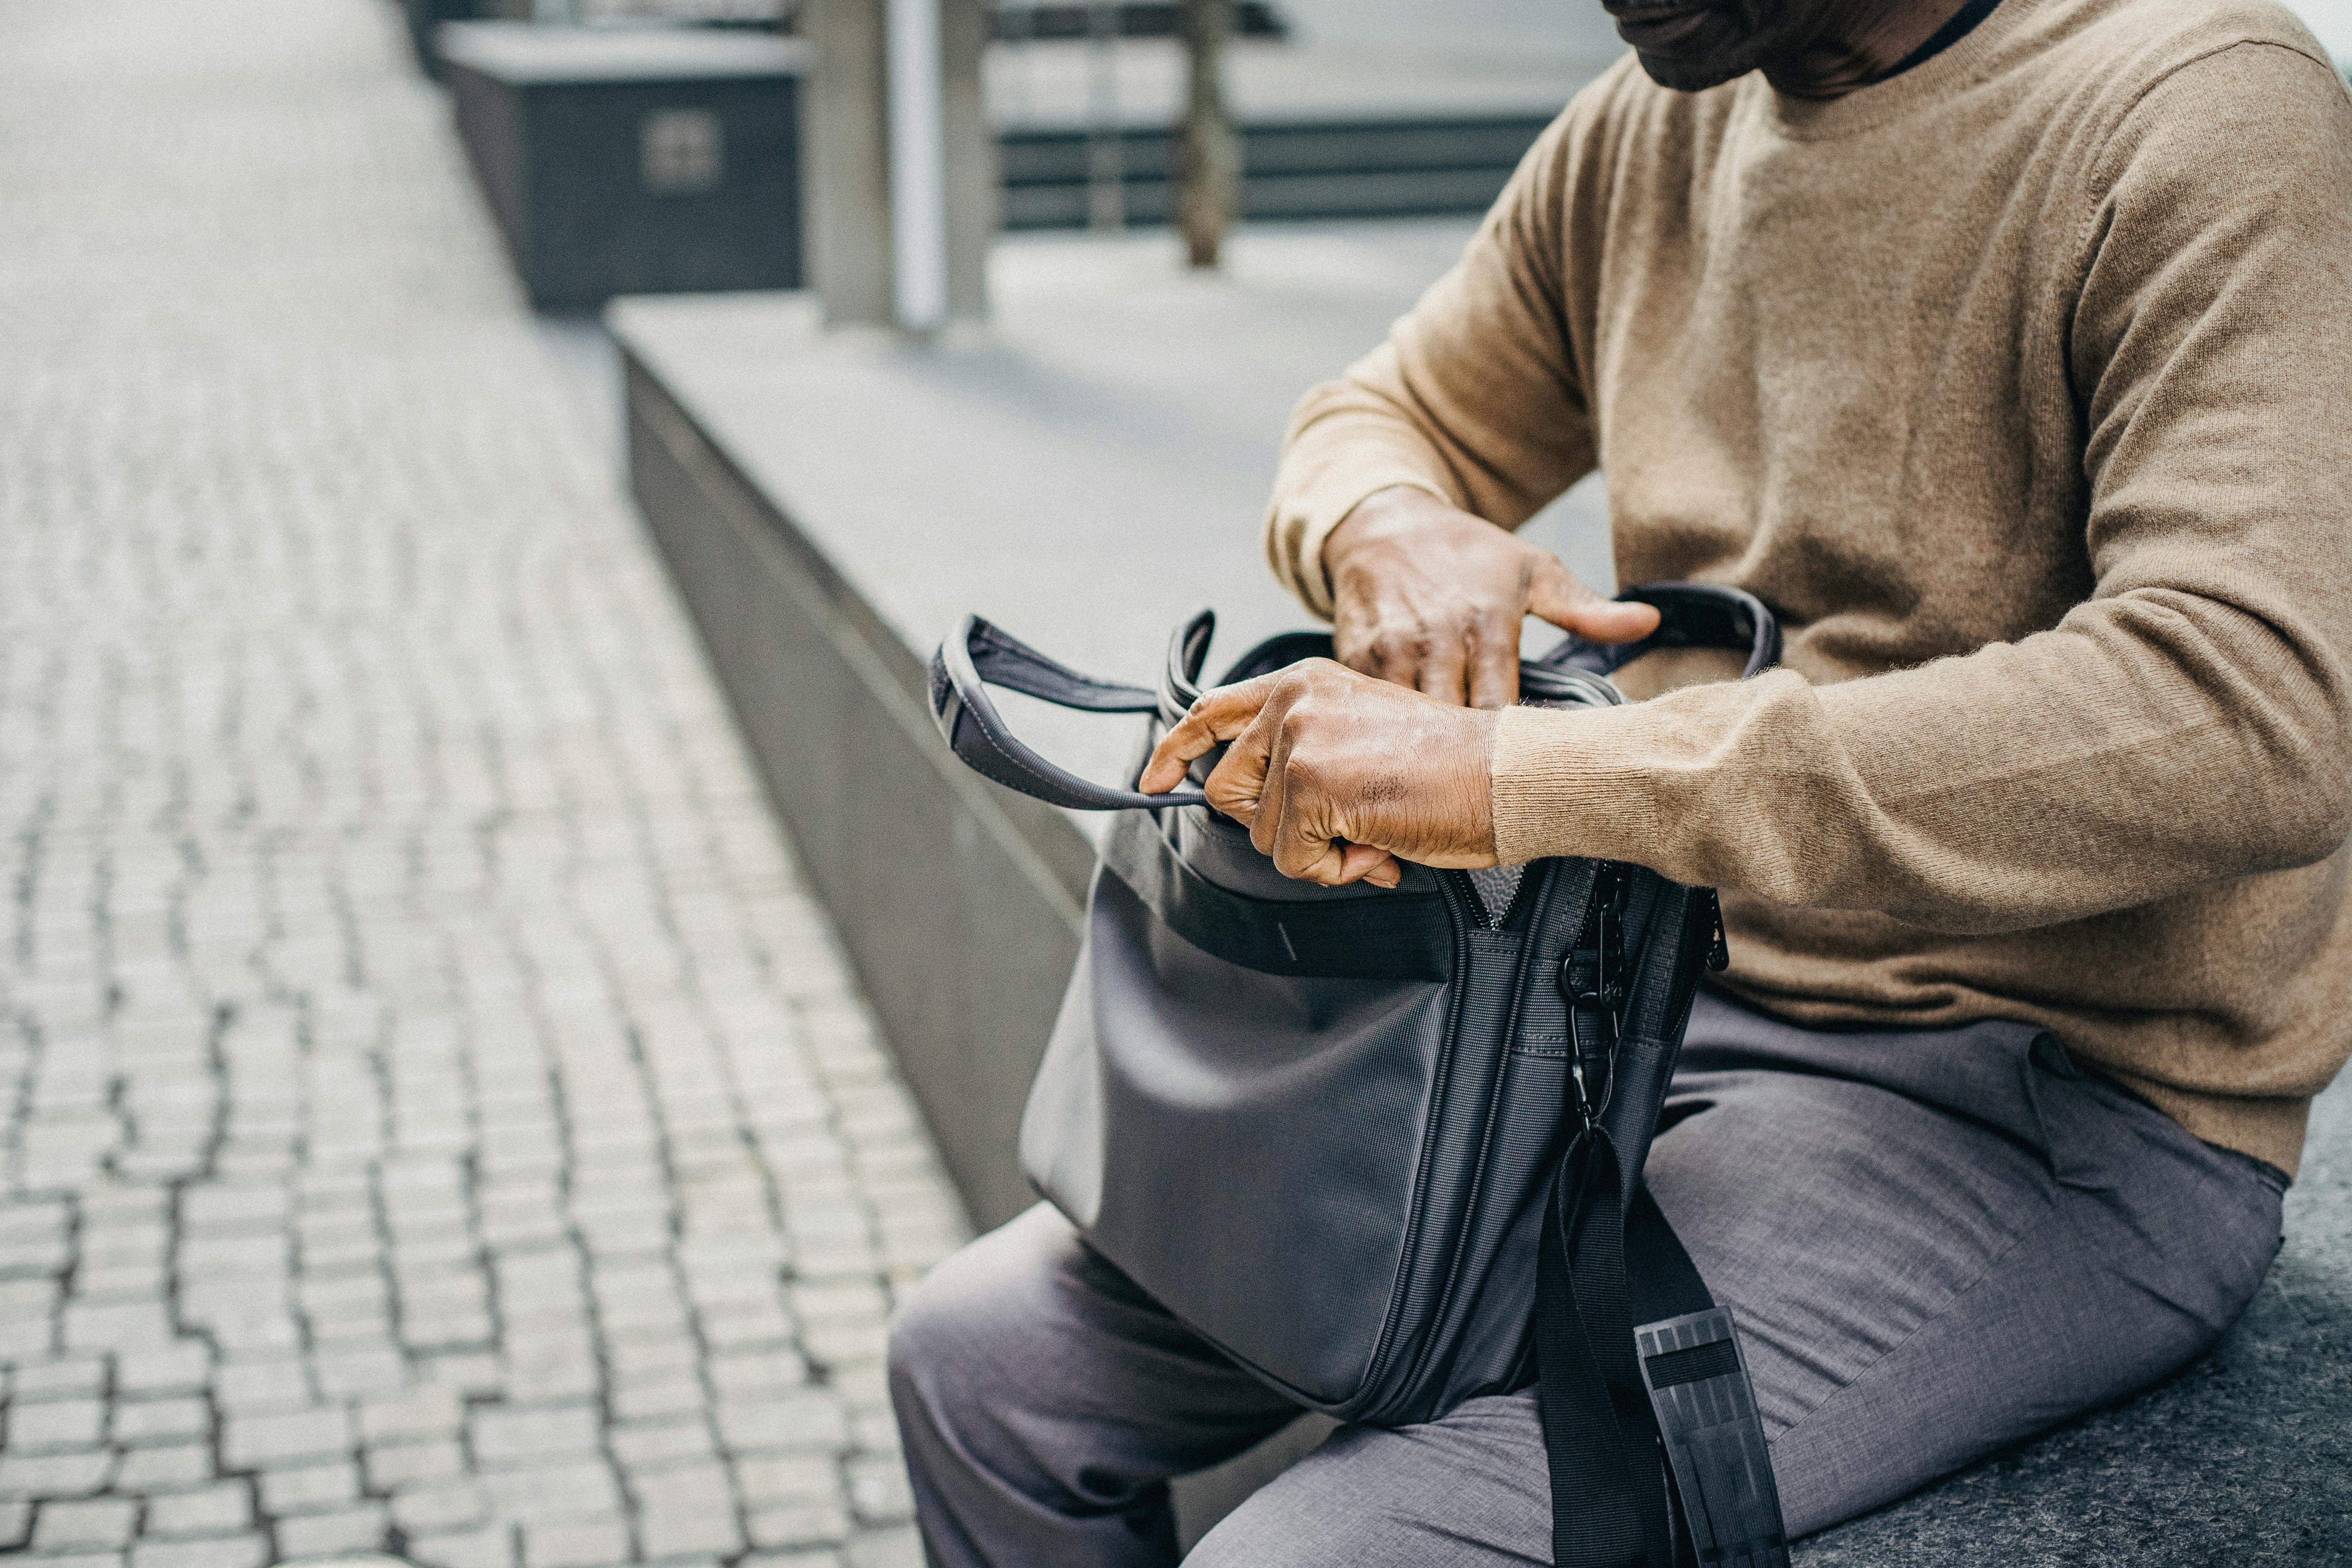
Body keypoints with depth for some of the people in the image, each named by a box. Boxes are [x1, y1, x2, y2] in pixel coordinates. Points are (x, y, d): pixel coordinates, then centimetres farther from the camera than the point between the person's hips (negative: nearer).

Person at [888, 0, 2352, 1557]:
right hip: (1656, 996, 7)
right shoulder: (1646, 131, 7)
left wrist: (1515, 774, -32)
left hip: (2055, 1103, -7)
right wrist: (1390, 533, -7)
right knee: (981, 1358, 1)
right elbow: (1384, 420, 22)